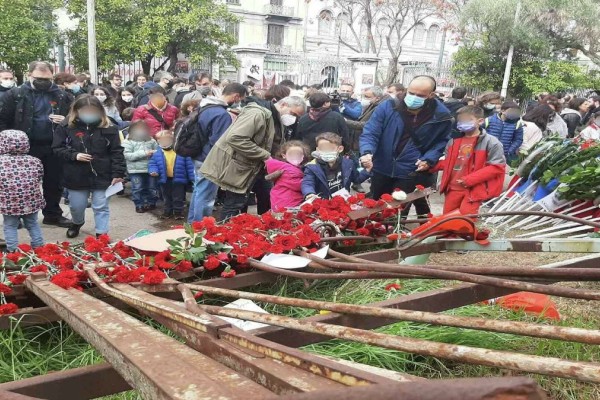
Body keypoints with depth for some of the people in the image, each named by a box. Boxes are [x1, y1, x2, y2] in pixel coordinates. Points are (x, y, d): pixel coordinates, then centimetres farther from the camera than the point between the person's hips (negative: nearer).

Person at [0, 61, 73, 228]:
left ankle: (53, 215, 27)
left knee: (54, 183, 12)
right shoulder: (15, 95, -3)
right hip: (25, 148, -2)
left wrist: (66, 121, -9)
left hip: (53, 148, 2)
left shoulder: (62, 96, 5)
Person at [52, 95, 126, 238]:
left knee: (101, 207, 6)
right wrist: (74, 155, -15)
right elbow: (57, 148, 0)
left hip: (101, 176, -2)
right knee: (76, 206, 18)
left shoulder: (108, 128, -7)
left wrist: (118, 173, -12)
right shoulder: (66, 127, -4)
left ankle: (102, 234, 17)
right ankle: (77, 223, 48)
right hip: (76, 176, 2)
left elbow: (116, 152, -6)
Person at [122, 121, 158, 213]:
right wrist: (143, 153, -20)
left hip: (150, 169, 3)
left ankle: (151, 203, 29)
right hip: (136, 170, -3)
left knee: (151, 188, 13)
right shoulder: (128, 142, -5)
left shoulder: (151, 141, 4)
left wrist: (153, 152, -14)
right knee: (138, 189, 3)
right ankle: (139, 205, 15)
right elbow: (127, 155, -15)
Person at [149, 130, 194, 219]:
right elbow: (152, 163, 5)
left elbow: (189, 165, -5)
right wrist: (153, 171, -18)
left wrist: (192, 177, -6)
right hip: (164, 180, 3)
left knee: (178, 198, 5)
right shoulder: (157, 153, -1)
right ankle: (167, 211, 29)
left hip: (178, 179, -3)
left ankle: (178, 212, 16)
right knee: (167, 198, 16)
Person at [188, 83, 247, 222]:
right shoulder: (222, 114, -22)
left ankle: (192, 224, 33)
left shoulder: (207, 106, 8)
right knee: (205, 198, 0)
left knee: (198, 192, 21)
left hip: (199, 157, 10)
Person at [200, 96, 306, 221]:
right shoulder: (258, 113, -22)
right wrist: (265, 155, -26)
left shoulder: (276, 121, 10)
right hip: (234, 167, -9)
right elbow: (235, 138, -32)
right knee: (235, 205, -5)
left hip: (246, 168, 10)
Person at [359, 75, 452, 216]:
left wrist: (429, 160, -8)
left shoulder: (441, 115, -9)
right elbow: (370, 133, -12)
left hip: (412, 173, -1)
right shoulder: (388, 107, -12)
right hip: (382, 169, 2)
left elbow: (442, 141, 9)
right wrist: (367, 152, -32)